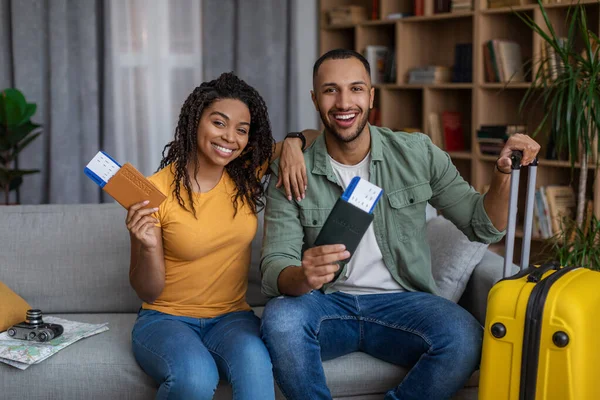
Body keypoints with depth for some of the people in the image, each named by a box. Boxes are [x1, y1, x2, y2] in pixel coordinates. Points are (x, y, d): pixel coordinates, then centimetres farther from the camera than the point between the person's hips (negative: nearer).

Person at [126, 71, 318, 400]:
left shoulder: (248, 173, 1)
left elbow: (313, 137, 15)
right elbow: (147, 293, -6)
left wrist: (292, 145, -8)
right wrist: (149, 247, -27)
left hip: (232, 318, 3)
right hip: (165, 319, -2)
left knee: (253, 360, -33)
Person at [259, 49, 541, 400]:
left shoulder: (417, 153, 1)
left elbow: (482, 226, 7)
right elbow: (274, 271, -10)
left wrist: (504, 174, -12)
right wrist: (303, 277, -35)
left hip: (400, 301, 1)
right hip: (327, 304, 0)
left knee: (464, 337, -30)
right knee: (280, 318, -34)